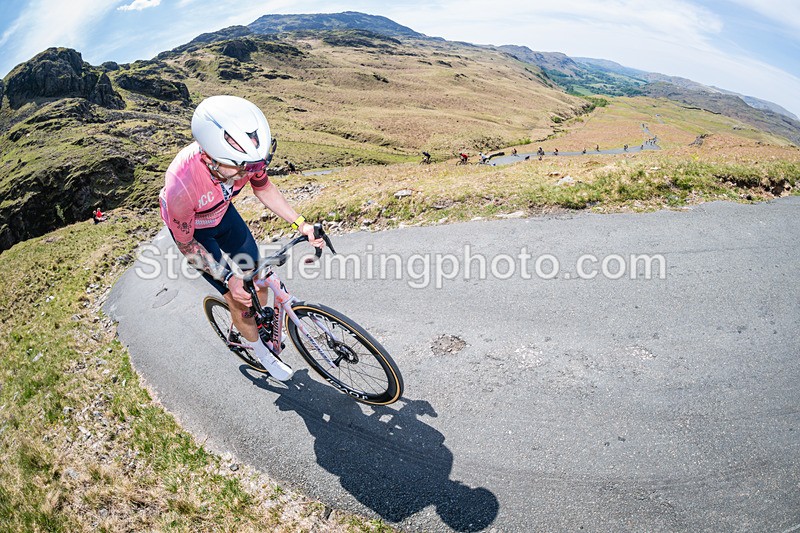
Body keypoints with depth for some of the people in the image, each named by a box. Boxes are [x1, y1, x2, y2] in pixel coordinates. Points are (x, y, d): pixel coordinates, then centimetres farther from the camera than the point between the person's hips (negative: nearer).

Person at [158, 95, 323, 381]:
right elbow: (186, 245, -25)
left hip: (223, 212, 4)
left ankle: (262, 328, 37)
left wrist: (300, 223, -17)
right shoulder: (181, 185, -43)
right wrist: (229, 278, -33)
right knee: (238, 296, -1)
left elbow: (263, 186, -8)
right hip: (191, 228, -4)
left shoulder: (246, 154, -32)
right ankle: (261, 352, 26)